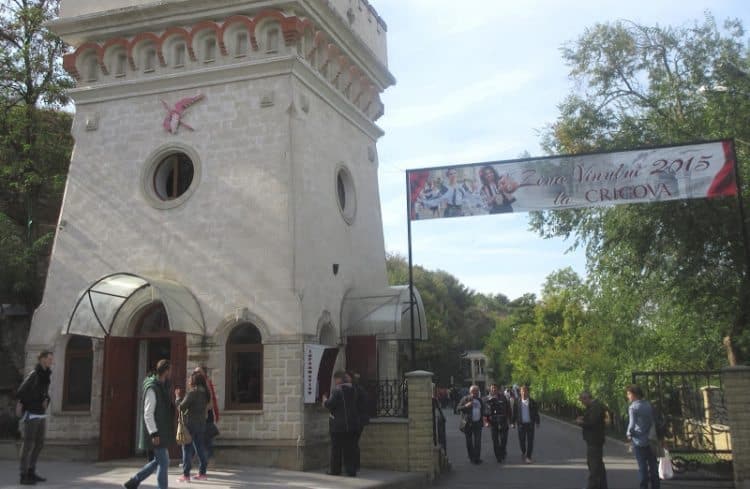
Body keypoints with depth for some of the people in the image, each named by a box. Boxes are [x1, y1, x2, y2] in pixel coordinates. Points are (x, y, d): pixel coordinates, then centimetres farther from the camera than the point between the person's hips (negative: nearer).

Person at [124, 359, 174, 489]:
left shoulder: (162, 386, 12)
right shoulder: (152, 388, -16)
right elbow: (148, 414, -19)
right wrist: (154, 433, -22)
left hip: (162, 432, 10)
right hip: (156, 433, -10)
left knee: (158, 461, 16)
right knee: (163, 463, -4)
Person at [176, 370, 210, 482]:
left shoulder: (193, 392, -16)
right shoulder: (205, 393, 8)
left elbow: (181, 407, -14)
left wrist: (178, 397, 3)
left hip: (190, 424, -7)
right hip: (201, 424, 7)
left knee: (187, 449, 0)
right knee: (200, 448, 12)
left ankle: (186, 474, 2)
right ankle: (202, 472, 16)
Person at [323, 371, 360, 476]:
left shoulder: (337, 390, -14)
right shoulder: (352, 390, 10)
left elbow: (330, 404, -20)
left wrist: (325, 400, 2)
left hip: (339, 424, -6)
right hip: (352, 423, 6)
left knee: (336, 448, 5)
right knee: (349, 447, 10)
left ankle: (335, 470, 11)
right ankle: (351, 470, 9)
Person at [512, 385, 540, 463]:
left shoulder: (532, 402, -1)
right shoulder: (517, 401, 0)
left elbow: (536, 413, 5)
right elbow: (514, 413, 4)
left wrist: (537, 422, 4)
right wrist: (513, 422, 2)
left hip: (530, 424, 0)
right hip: (521, 424, 0)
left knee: (530, 441, -2)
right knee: (521, 440, 5)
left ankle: (528, 457, 6)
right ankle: (523, 452, 34)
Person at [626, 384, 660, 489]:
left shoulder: (633, 407, -14)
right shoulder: (648, 405, 4)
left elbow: (632, 424, -19)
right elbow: (654, 421, 8)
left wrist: (629, 434, -1)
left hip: (639, 441, -5)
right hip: (651, 440, 5)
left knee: (642, 466, 2)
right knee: (653, 465, 12)